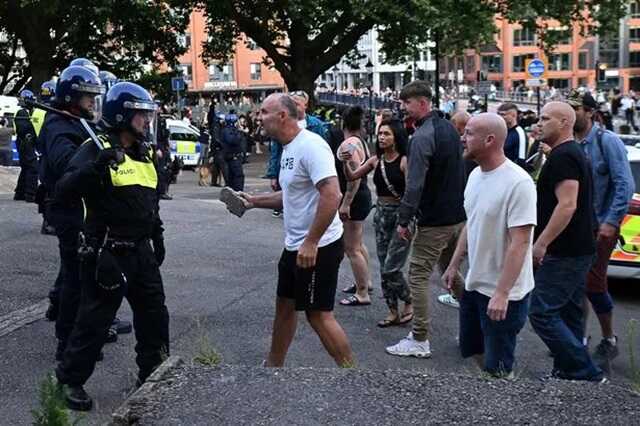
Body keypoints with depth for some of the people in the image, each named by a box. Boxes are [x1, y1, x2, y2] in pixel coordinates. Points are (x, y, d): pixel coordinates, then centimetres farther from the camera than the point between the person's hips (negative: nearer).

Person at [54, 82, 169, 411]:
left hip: (141, 251, 8)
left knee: (154, 314, 15)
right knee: (94, 321, 1)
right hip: (107, 254, -8)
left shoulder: (144, 152, 13)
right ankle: (70, 380, 19)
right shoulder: (96, 150, -13)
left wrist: (157, 237, 23)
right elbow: (64, 191, -27)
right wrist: (96, 166, -40)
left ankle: (154, 373, 31)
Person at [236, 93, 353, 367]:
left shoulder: (311, 146, -20)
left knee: (318, 314, -3)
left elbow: (332, 195, -29)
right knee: (285, 304, 19)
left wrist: (311, 243, -27)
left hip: (318, 247, -10)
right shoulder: (289, 149, 11)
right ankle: (273, 363, 35)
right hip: (295, 245, 10)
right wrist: (254, 201, 13)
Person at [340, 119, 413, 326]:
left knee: (391, 268, -7)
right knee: (384, 268, 10)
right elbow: (352, 177, 5)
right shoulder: (376, 160, 5)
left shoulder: (404, 161, -12)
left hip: (401, 214, -6)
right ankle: (393, 311, 22)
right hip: (381, 214, 7)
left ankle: (409, 303, 17)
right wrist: (345, 163, -13)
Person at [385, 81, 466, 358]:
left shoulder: (422, 136, -18)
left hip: (434, 221, -9)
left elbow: (415, 184, -22)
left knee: (418, 275, -1)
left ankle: (419, 341, 3)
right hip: (459, 215, 9)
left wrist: (404, 219, -16)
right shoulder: (449, 128, 10)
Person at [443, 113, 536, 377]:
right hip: (474, 285, 9)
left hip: (502, 294, -8)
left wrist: (501, 294, -26)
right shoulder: (476, 175, 4)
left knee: (496, 368, 4)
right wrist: (454, 265, 17)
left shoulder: (518, 182, -23)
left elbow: (520, 242, -24)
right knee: (472, 352, 22)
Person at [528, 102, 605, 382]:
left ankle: (585, 372, -6)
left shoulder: (562, 156, -16)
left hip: (563, 253, -11)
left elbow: (567, 204, -25)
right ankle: (569, 370, 20)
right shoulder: (575, 153, 17)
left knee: (542, 312, -9)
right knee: (568, 314, 13)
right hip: (578, 250, 11)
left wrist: (541, 243, -23)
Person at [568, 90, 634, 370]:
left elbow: (625, 184, -15)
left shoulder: (607, 141, -12)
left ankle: (608, 341, 16)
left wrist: (611, 222, -18)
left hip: (601, 224, -5)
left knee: (593, 282, -4)